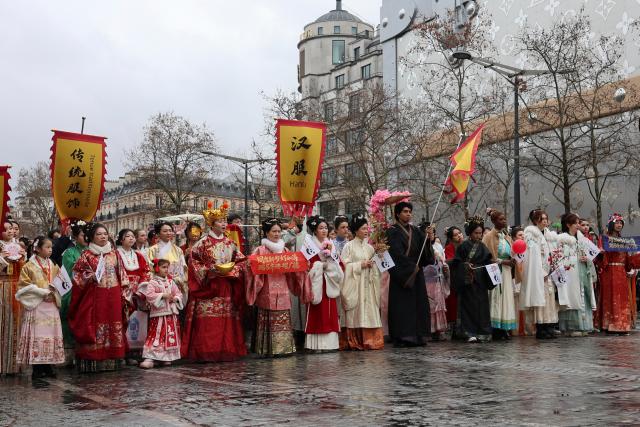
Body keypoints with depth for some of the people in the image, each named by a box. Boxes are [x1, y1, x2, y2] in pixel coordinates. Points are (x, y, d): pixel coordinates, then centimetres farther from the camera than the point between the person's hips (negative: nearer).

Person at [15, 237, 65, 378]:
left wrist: (53, 293, -7)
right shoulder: (29, 266, -3)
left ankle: (48, 366, 13)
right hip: (36, 306, -5)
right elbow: (25, 286, -7)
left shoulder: (53, 266, 11)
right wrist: (43, 292, -13)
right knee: (37, 335, -5)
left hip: (51, 305, 5)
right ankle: (36, 368, 1)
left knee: (50, 335, 5)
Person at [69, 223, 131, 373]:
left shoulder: (114, 253, 12)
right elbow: (77, 275, 0)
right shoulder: (86, 255, 1)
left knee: (113, 327, 3)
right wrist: (90, 277, -17)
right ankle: (93, 363, -3)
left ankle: (111, 361, 11)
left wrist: (124, 294, 7)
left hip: (113, 297, 4)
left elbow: (122, 275, 14)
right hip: (94, 297, -4)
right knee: (94, 326, -7)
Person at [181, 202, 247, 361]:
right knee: (207, 322, -9)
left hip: (226, 288, 4)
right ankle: (206, 352, -4)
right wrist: (209, 270, -16)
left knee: (227, 321, 4)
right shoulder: (203, 243, -3)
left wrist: (229, 270, -8)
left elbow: (240, 263, 11)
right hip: (208, 288, -4)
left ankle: (225, 351, 10)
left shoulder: (230, 243, 10)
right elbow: (193, 262, -5)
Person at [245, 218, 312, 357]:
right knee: (269, 321, -5)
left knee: (284, 321, 4)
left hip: (283, 290, 4)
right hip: (267, 291, -4)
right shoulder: (261, 250, 0)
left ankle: (283, 347, 10)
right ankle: (268, 349, 1)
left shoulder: (284, 250, 14)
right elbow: (254, 268, -6)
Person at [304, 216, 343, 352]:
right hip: (317, 283, -5)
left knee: (330, 312, 3)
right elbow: (310, 264, -11)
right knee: (317, 313, -6)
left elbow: (337, 263, 12)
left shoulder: (331, 244, 15)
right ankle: (316, 344, -3)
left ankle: (329, 342, 6)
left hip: (329, 283, 6)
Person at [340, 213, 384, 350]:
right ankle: (356, 342, -2)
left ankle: (370, 340, 3)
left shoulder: (369, 247, 15)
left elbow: (375, 267, 18)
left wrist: (371, 265, -3)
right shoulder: (349, 246, 0)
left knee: (370, 310, 0)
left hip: (368, 284, 5)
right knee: (356, 311, -6)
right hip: (355, 284, -5)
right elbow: (345, 266, -8)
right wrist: (361, 265, -12)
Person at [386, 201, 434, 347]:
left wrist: (428, 239, -13)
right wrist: (411, 266, -13)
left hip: (416, 273, 6)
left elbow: (423, 250, 5)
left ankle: (417, 335, 6)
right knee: (402, 304, -7)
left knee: (418, 303, 3)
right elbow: (396, 253, -14)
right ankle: (402, 337, -5)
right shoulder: (393, 231, -4)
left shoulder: (415, 231, 14)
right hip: (401, 274, -6)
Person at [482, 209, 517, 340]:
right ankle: (496, 331, -6)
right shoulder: (489, 237, -4)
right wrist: (503, 261, -15)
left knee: (507, 299, 3)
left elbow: (512, 253, 22)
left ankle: (504, 329, 4)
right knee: (497, 299, -8)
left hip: (507, 271, 7)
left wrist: (513, 260, 0)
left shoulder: (507, 236, 16)